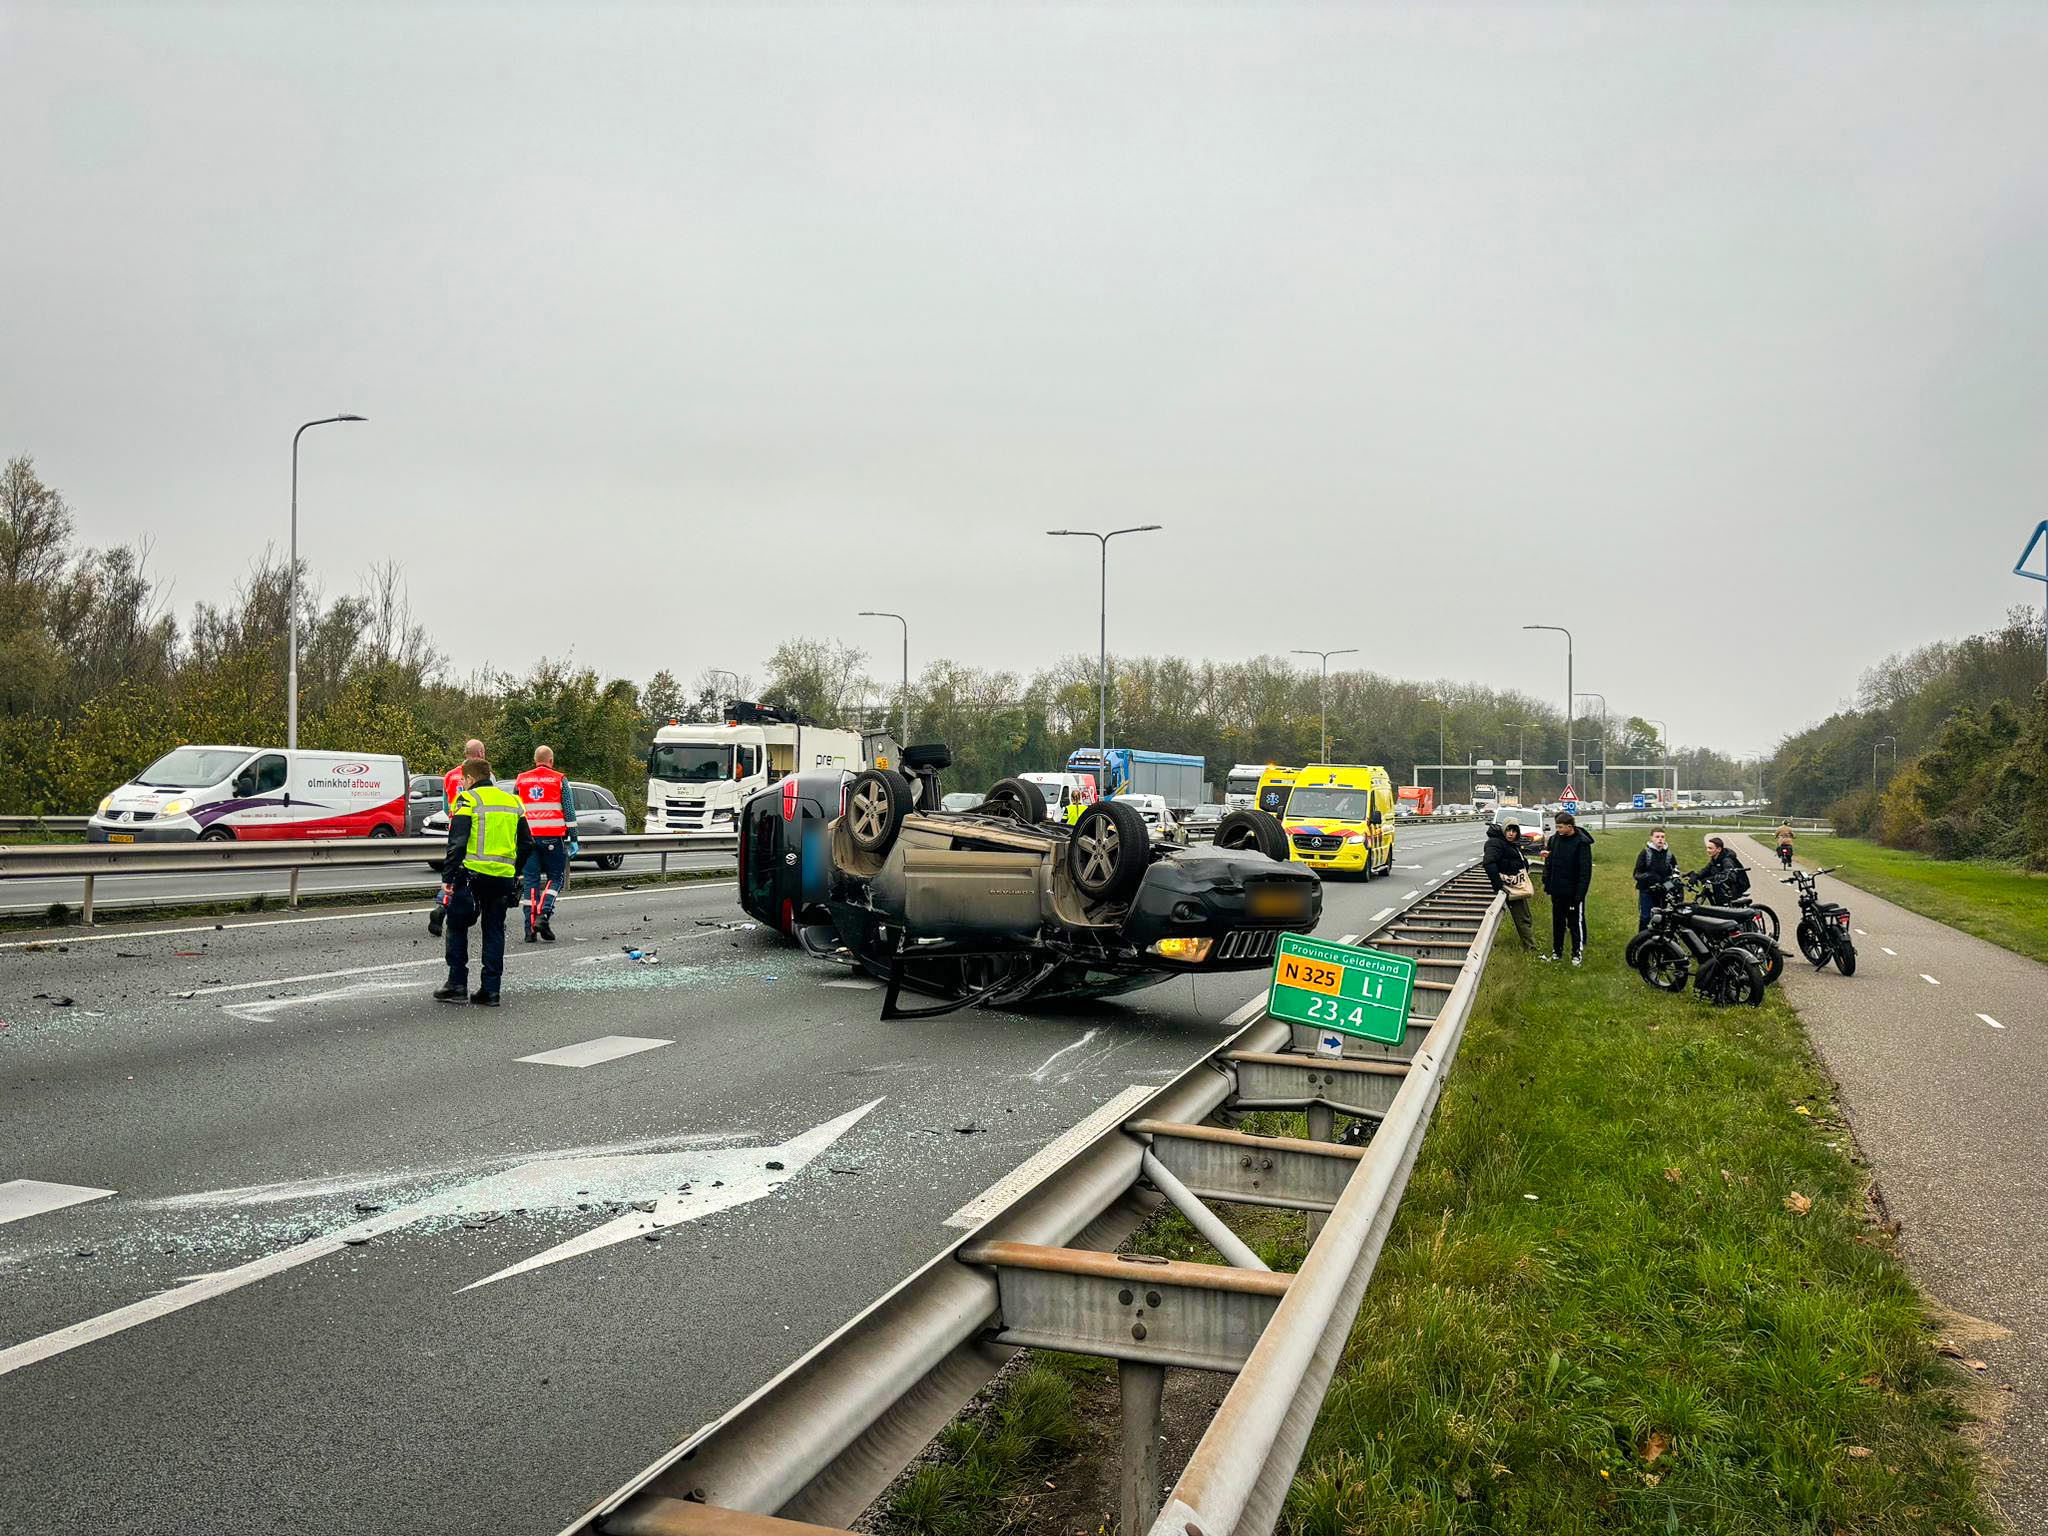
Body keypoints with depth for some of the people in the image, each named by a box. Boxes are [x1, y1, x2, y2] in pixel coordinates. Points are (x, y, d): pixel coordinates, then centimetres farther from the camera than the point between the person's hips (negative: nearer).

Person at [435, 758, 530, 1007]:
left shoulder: (468, 800, -5)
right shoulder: (512, 801, 14)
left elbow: (457, 843, -12)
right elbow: (526, 843, 18)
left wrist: (447, 878, -9)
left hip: (472, 874, -5)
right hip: (503, 878, 5)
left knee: (457, 926, 10)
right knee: (494, 931, 12)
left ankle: (457, 984, 8)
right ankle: (490, 990, 10)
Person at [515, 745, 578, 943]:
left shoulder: (520, 780, 11)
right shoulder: (560, 780, 3)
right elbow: (569, 811, 0)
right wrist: (573, 839, 3)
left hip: (528, 837, 3)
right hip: (553, 837, -3)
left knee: (531, 880, 5)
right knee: (555, 877, 8)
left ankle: (530, 927, 3)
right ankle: (543, 915, -12)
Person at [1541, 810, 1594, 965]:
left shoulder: (1581, 843, -15)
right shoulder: (1554, 839, 2)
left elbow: (1585, 870, -15)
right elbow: (1549, 864, 11)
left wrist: (1580, 892, -18)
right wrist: (1547, 885, 9)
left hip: (1573, 892, -6)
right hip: (1557, 890, 6)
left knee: (1576, 923, 3)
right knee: (1557, 922, 15)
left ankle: (1578, 953, 14)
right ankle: (1557, 951, 26)